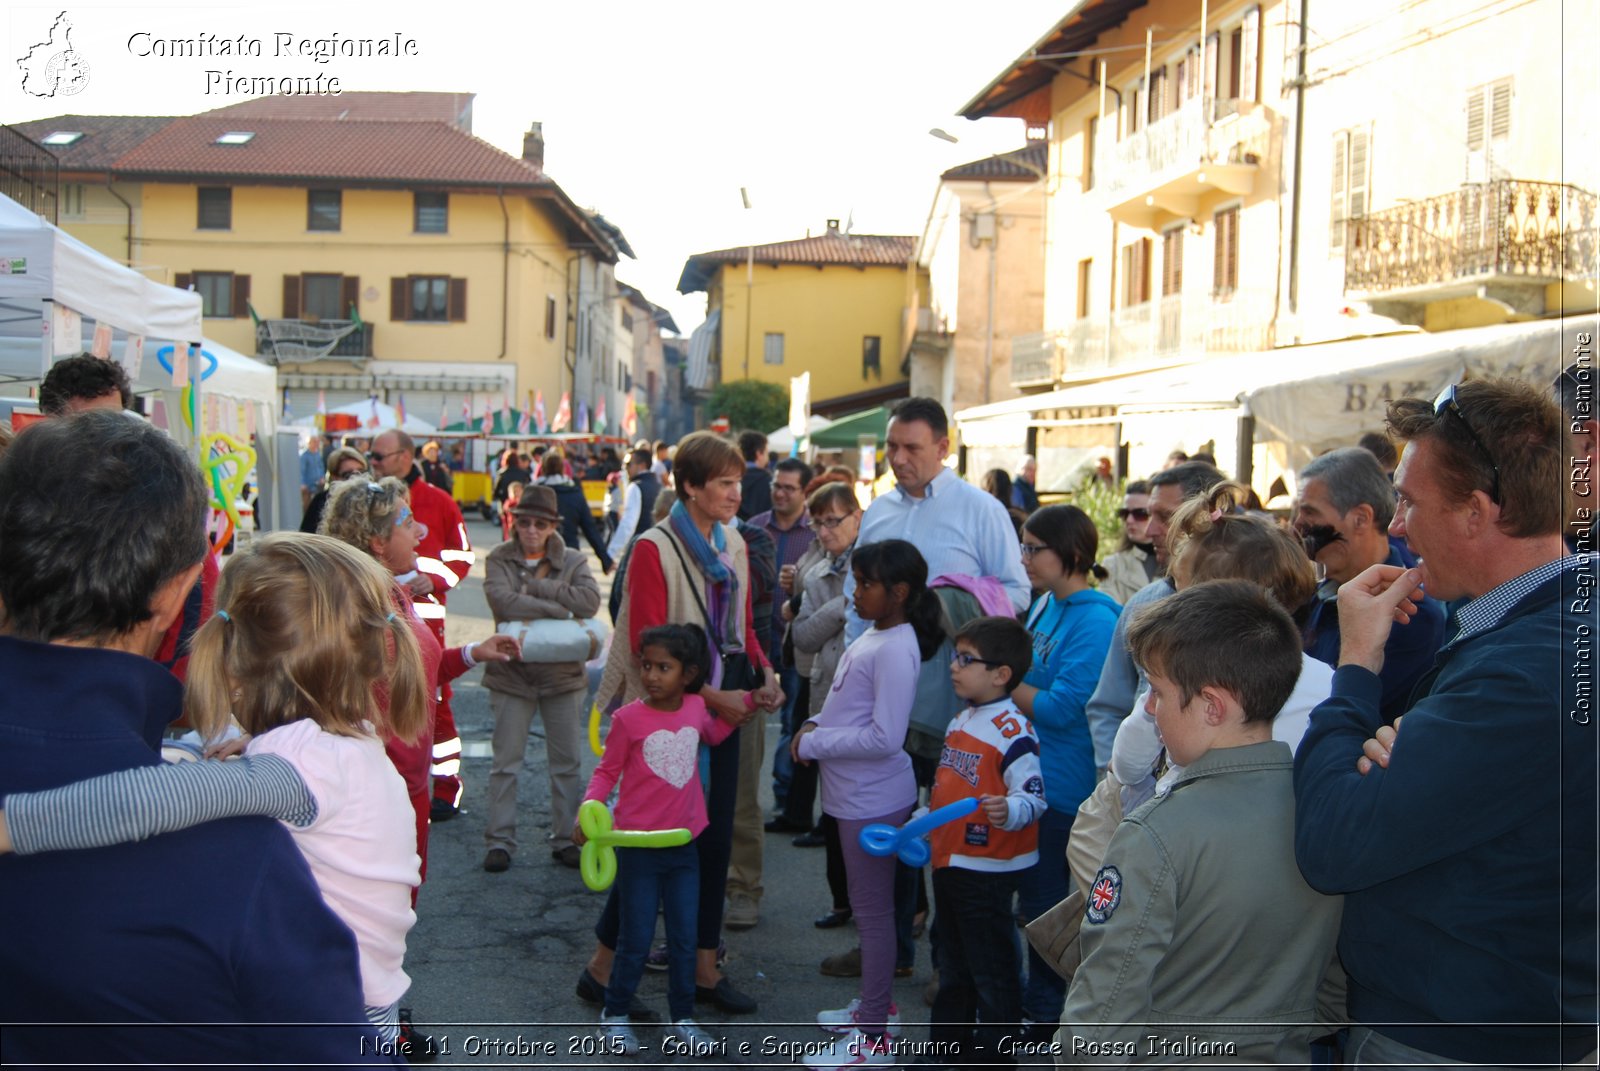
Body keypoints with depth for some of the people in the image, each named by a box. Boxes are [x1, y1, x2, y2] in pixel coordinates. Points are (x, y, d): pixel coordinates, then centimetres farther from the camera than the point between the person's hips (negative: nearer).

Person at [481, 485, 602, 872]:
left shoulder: (573, 561, 2)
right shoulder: (499, 560, -2)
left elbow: (590, 600, -17)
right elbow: (504, 602, -20)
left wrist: (534, 586, -17)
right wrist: (561, 610, -17)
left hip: (563, 676, 1)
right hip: (512, 675, -1)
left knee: (567, 764, 8)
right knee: (505, 763, 5)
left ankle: (565, 839, 20)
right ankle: (499, 841, 15)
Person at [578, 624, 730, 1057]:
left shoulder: (697, 708, -1)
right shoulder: (628, 718, -13)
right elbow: (606, 772, -5)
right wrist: (587, 810, -21)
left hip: (684, 844, 4)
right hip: (638, 846, -4)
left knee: (685, 938, 12)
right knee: (636, 940, 5)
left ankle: (682, 1019, 28)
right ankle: (614, 1015, 25)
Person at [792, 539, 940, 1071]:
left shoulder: (896, 650, -22)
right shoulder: (872, 635, 8)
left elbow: (884, 737, -26)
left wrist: (812, 744, -18)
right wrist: (817, 724, 1)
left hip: (874, 799, -10)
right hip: (857, 794, 10)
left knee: (872, 910, 0)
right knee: (866, 906, 21)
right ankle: (875, 1004, 37)